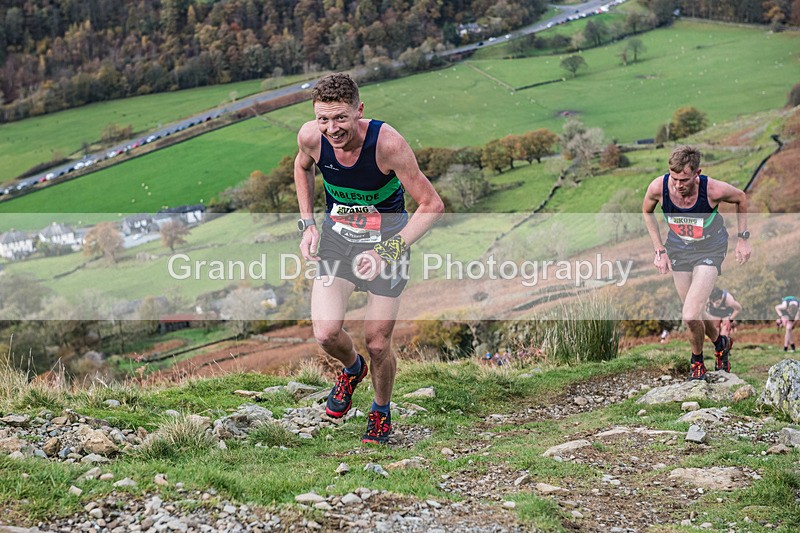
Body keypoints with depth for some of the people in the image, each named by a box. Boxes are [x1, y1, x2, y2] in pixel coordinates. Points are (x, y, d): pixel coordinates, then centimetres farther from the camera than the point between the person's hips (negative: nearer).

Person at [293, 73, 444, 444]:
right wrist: (307, 223, 2)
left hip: (387, 238, -3)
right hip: (336, 235, 3)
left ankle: (381, 413, 31)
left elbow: (432, 205, -21)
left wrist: (388, 251, -28)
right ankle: (352, 368, 26)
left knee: (377, 344, 1)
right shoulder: (310, 136, -18)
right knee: (326, 334, -12)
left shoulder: (388, 143, -29)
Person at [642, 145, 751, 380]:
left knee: (690, 316, -16)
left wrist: (742, 238, 0)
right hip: (678, 247, 3)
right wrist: (659, 250, -2)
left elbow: (741, 198, -5)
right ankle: (720, 343, 44)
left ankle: (697, 359, 14)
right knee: (694, 313, 12)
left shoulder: (713, 190, -30)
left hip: (710, 248, -3)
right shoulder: (658, 187, -24)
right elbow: (647, 212, 1)